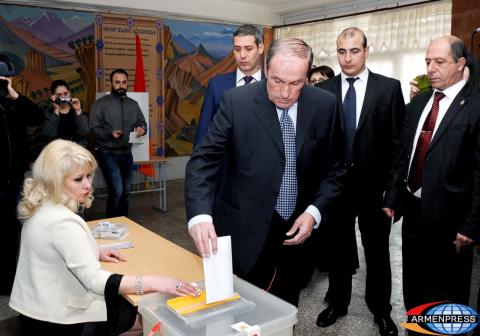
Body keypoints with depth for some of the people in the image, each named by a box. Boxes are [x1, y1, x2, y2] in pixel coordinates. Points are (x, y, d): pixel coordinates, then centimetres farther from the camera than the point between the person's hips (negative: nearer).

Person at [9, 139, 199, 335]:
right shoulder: (63, 222, -30)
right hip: (52, 319, -9)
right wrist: (155, 283, -39)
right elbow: (94, 280, -36)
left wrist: (95, 253, 6)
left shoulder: (41, 208, 0)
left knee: (120, 298, 19)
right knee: (128, 309, 5)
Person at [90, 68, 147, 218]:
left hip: (127, 154, 5)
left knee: (125, 192, 13)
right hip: (108, 154, -5)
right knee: (116, 191, -12)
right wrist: (110, 133, -28)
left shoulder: (133, 104, 9)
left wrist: (141, 128, -11)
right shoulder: (101, 104, -5)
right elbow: (94, 129, -10)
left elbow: (142, 123, 12)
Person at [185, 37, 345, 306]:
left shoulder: (325, 104, -3)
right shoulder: (237, 102, -11)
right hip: (246, 233, -2)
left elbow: (334, 167, 5)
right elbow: (204, 160, -14)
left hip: (298, 230, 3)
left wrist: (314, 212, -8)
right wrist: (200, 215, -28)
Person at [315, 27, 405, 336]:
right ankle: (338, 303, 36)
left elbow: (398, 140, -4)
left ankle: (381, 308, 35)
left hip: (374, 185, -1)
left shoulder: (389, 87, -4)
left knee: (377, 251, 14)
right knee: (338, 248, 16)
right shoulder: (323, 90, 0)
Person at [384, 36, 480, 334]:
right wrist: (392, 198, 9)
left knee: (448, 296, 13)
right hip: (413, 211, 6)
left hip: (448, 217, -6)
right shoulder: (418, 102, 9)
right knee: (414, 288, 20)